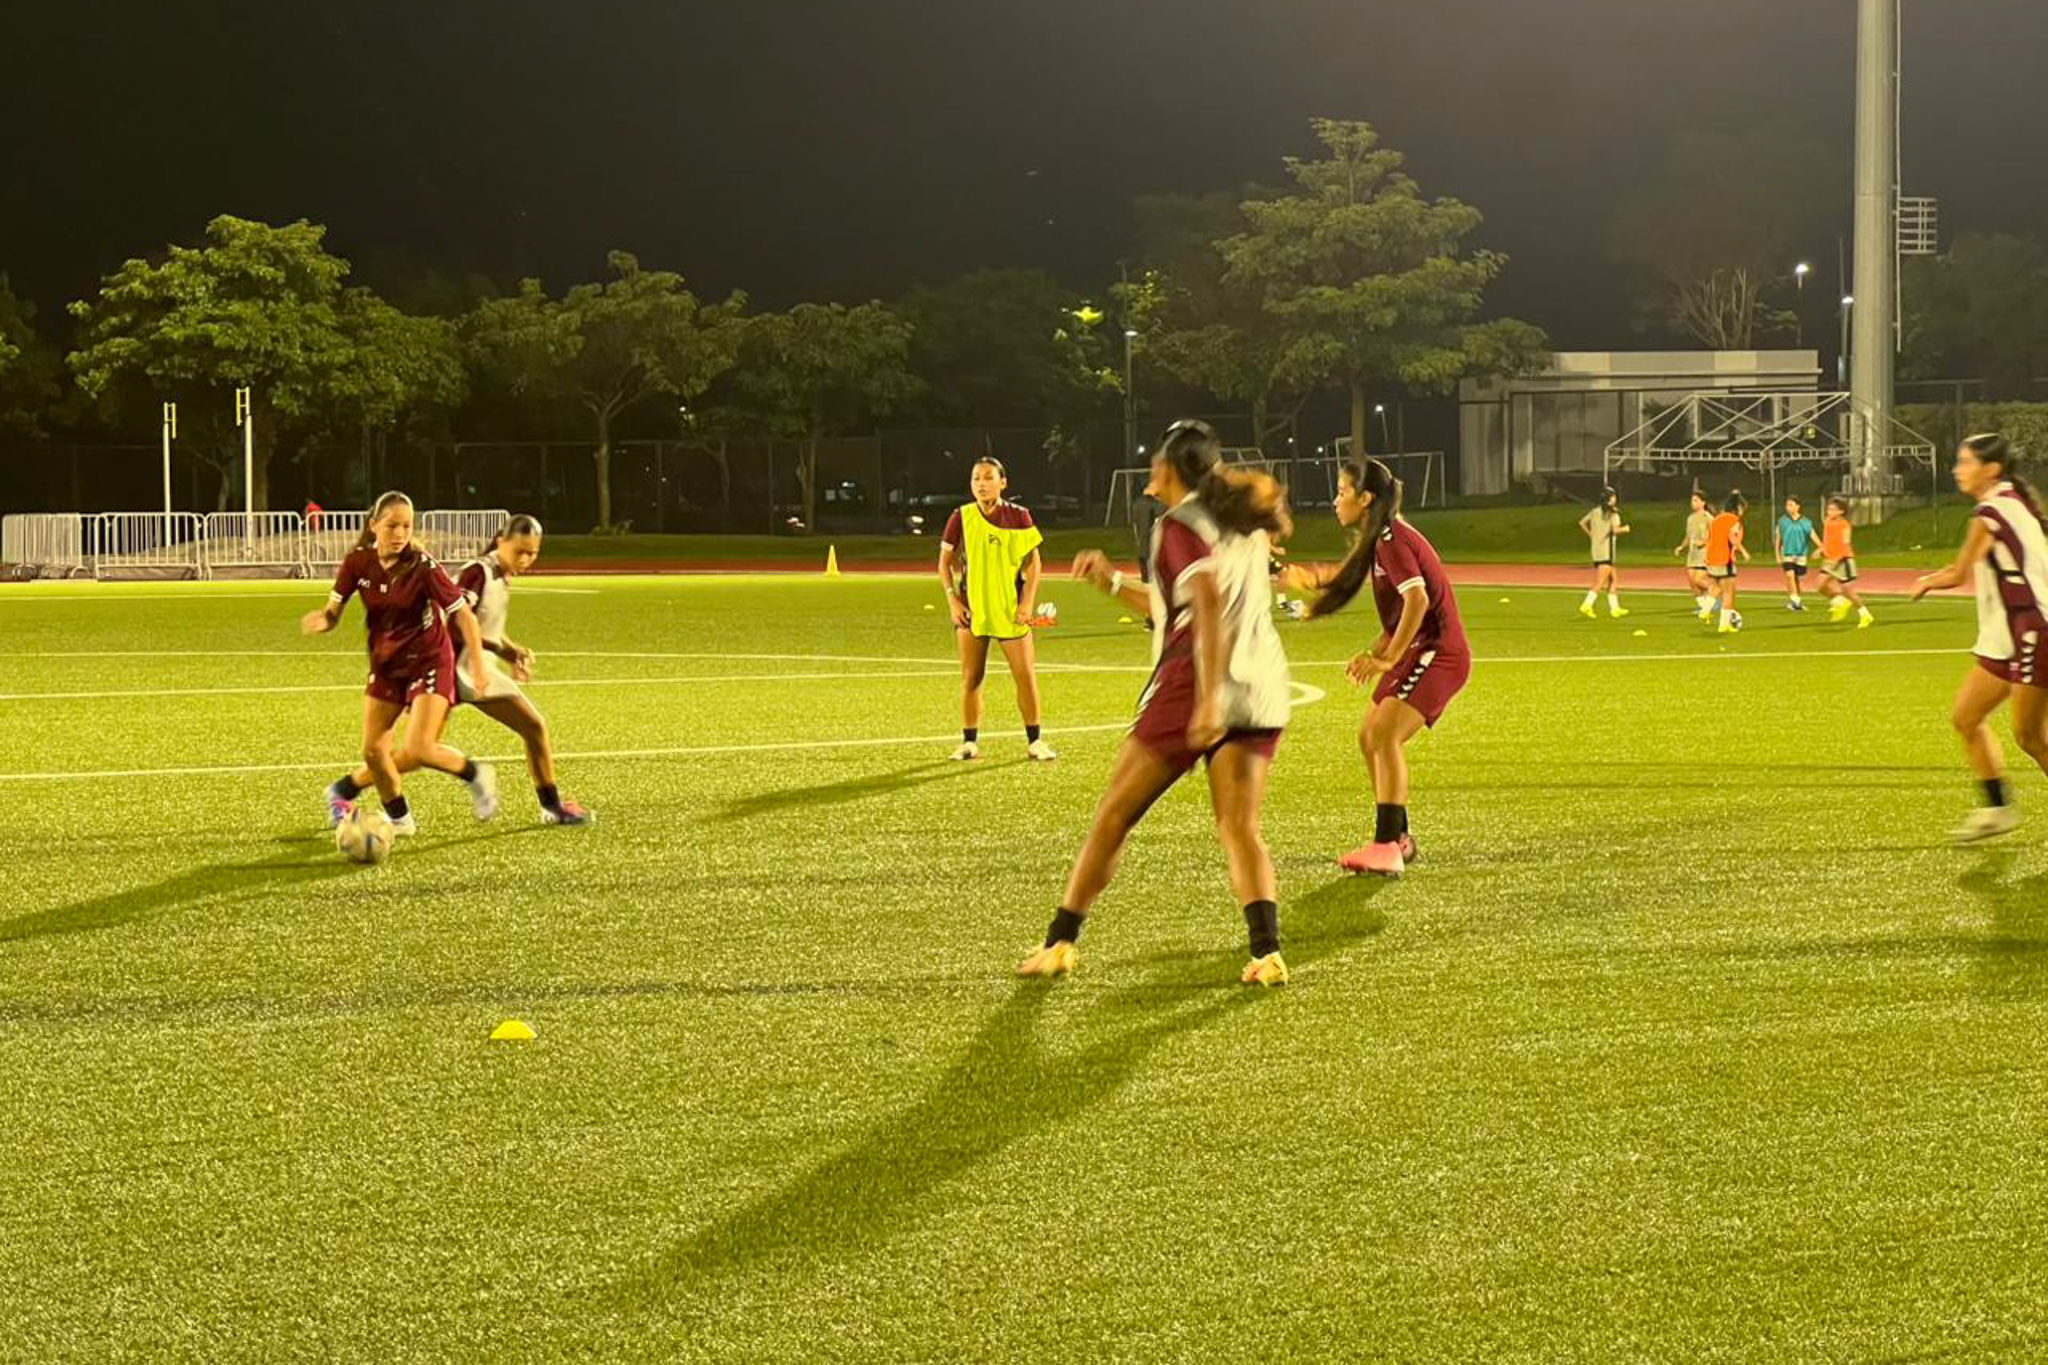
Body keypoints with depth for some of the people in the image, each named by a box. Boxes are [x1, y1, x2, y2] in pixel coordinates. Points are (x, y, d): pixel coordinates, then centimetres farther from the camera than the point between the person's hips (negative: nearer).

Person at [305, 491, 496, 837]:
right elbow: (334, 611, -4)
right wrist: (321, 620, -28)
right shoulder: (358, 562, -10)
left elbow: (463, 614, -17)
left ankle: (475, 775, 12)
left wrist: (477, 666, -22)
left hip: (428, 661, -5)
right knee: (373, 750, 3)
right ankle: (399, 818, 26)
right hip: (386, 662, 5)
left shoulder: (422, 567, -21)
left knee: (419, 750, -18)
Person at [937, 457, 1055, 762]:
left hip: (1011, 609, 0)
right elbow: (945, 562, 6)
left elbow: (1033, 561, 2)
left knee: (1026, 675, -2)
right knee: (971, 677, 3)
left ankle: (1034, 740, 9)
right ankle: (969, 742, 12)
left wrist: (1027, 602, -6)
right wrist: (952, 600, -4)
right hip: (971, 609, 0)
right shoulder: (961, 518, -1)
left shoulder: (1018, 517, -2)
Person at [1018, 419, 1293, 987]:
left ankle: (1060, 942, 11)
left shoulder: (1180, 526, -5)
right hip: (1261, 691, 6)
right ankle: (1266, 950, -20)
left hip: (1193, 686, -6)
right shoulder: (1244, 525, 19)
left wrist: (1210, 699, -27)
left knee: (1113, 816, 5)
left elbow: (1210, 606, -21)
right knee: (1239, 829, 1)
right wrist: (1114, 581, 29)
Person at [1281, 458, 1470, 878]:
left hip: (1437, 651, -11)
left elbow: (1418, 599, -28)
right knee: (1370, 737, 13)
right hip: (1417, 653, 11)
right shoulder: (1382, 538, 15)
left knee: (1384, 735, -22)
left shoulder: (1392, 540, -16)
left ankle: (1386, 849, -28)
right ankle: (1398, 838, 24)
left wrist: (1386, 658, -26)